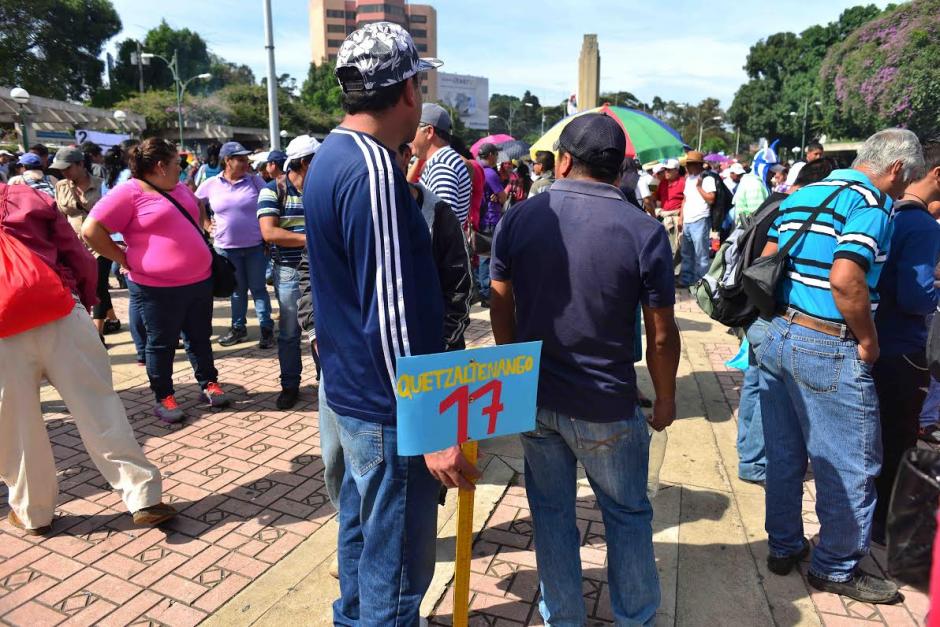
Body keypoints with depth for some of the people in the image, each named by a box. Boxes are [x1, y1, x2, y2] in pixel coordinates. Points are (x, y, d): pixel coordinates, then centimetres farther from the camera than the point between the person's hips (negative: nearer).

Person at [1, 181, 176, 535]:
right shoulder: (32, 200, 11)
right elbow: (81, 260, 7)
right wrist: (84, 304, 20)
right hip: (62, 316, 1)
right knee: (98, 410, 4)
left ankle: (33, 513, 28)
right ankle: (143, 498, 6)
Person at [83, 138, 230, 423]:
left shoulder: (179, 188, 11)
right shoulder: (129, 192, -12)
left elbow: (197, 211, 32)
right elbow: (91, 231, -16)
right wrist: (125, 260, -12)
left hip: (199, 280, 7)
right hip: (158, 287, -6)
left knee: (200, 337, 16)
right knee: (161, 344, 8)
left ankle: (209, 383, 30)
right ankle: (164, 397, 21)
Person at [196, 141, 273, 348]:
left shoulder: (254, 180, -3)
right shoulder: (210, 184, 0)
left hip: (255, 246, -1)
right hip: (227, 247, 2)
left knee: (258, 288, 3)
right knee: (237, 289, 14)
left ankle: (267, 329, 10)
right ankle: (238, 327, 26)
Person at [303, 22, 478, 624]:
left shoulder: (330, 156, 9)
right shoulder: (374, 168, -22)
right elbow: (391, 315, -26)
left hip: (351, 389, 10)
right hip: (389, 407, -10)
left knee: (363, 526, 25)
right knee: (398, 566, 7)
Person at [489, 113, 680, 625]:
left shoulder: (518, 219, -5)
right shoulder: (644, 231, -13)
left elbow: (501, 310, 1)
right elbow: (661, 335, -9)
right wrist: (665, 399, 7)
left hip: (534, 398, 3)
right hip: (606, 407, -2)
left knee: (551, 512, 18)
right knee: (627, 515, 19)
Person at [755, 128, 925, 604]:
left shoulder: (800, 195, 12)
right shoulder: (872, 201, -11)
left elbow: (765, 262, 11)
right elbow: (845, 280, -24)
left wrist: (787, 318, 16)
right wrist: (868, 340, -11)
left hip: (778, 337, 8)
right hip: (830, 352, -8)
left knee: (783, 456, 18)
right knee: (850, 467, 9)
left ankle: (783, 547, 33)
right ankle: (836, 568, 24)